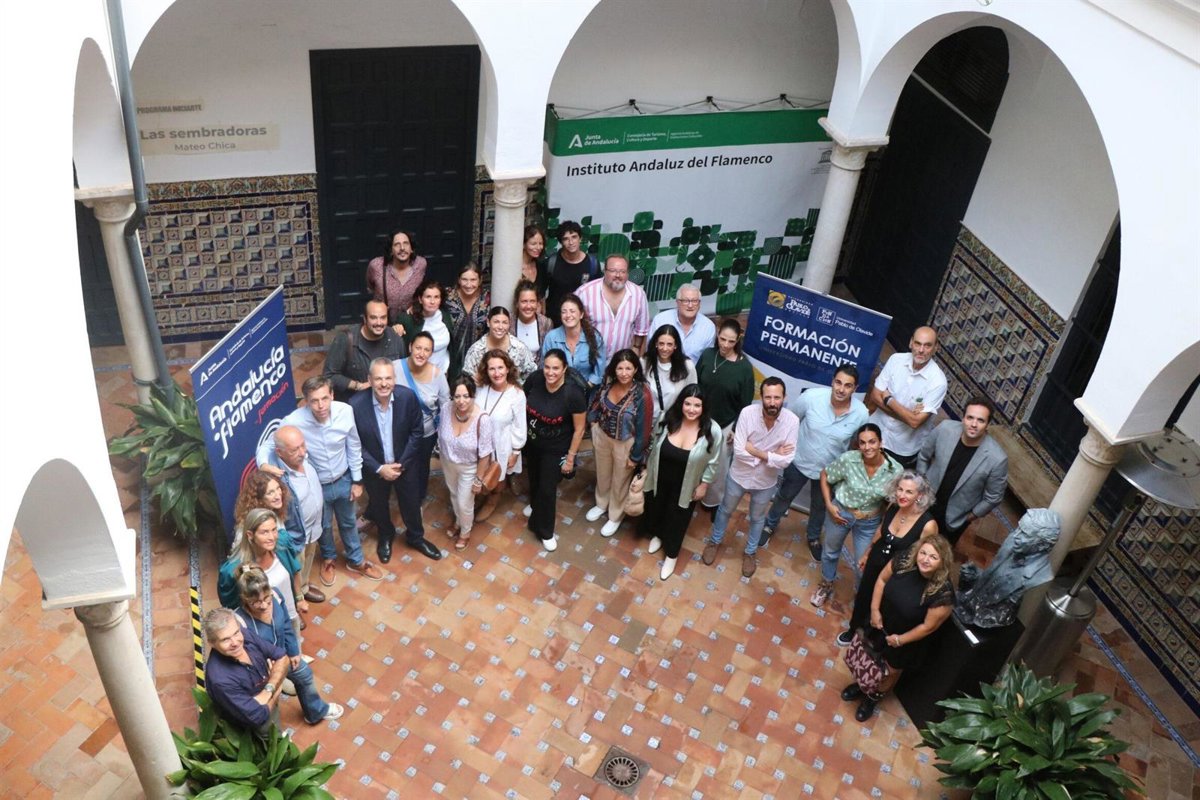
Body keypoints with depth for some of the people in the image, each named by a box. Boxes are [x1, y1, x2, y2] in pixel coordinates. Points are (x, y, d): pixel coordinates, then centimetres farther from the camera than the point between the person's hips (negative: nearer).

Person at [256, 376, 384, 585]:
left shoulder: (345, 411, -25)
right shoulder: (294, 421, -33)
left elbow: (354, 447, -9)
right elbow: (267, 445, -21)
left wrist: (357, 480, 0)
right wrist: (264, 464, -45)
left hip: (343, 480, 2)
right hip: (317, 486, -2)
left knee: (348, 523, 26)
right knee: (324, 526, 26)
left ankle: (356, 561, 53)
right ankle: (328, 558, 58)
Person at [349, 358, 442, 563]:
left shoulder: (408, 396, -23)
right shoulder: (356, 404, -27)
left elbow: (417, 432, -10)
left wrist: (402, 463, -14)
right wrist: (379, 468, -19)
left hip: (404, 464, 1)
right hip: (374, 468, -1)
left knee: (411, 503, 22)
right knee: (379, 505, 25)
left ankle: (415, 537, 51)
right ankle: (385, 536, 55)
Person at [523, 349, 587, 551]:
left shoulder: (573, 394, -30)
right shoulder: (534, 380, -21)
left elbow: (579, 428, -18)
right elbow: (523, 406, -2)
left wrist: (570, 457, -12)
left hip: (555, 449, -4)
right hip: (531, 442, 4)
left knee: (547, 488, 10)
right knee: (533, 478, 29)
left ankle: (545, 531, 34)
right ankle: (535, 505, 62)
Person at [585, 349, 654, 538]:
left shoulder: (642, 394, -29)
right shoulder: (608, 383, -15)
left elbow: (643, 428, -20)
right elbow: (597, 402, 7)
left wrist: (635, 456, -14)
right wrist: (593, 423, 4)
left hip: (625, 444, -4)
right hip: (602, 436, 4)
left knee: (620, 481, 19)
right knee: (602, 474, 28)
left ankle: (615, 517, 43)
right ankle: (601, 504, 55)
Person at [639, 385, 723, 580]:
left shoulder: (712, 430, -27)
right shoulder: (667, 419, -20)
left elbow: (712, 462, -12)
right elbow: (654, 447, -4)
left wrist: (704, 485, -6)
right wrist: (647, 470, 4)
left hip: (685, 487, -2)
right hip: (660, 480, 2)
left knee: (677, 520, 19)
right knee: (656, 510, 28)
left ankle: (671, 554, 47)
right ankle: (657, 535, 62)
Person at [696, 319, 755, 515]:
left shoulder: (744, 366, -17)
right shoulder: (707, 355, -9)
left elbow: (746, 403, -9)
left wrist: (736, 429, -10)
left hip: (726, 425, -2)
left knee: (719, 467, 12)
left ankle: (715, 502, 33)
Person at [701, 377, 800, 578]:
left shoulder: (792, 421, -25)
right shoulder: (747, 413, -27)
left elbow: (785, 460, -26)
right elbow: (738, 451, -27)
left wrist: (756, 451, -27)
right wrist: (770, 455, -26)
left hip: (765, 482, 1)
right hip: (738, 476, 0)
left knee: (757, 518, 26)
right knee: (726, 510, 26)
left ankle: (750, 552, 52)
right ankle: (714, 541, 53)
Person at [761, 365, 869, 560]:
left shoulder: (861, 414, -25)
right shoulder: (812, 397, -29)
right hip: (799, 462, -1)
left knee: (820, 506, 27)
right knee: (784, 497, 24)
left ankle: (813, 537, 56)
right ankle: (770, 525, 54)